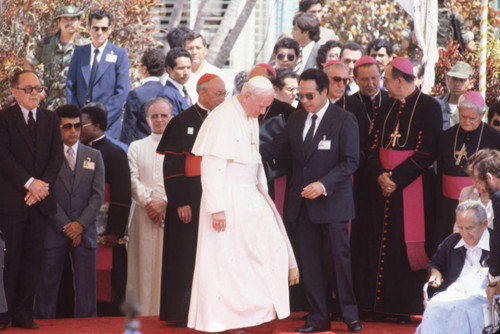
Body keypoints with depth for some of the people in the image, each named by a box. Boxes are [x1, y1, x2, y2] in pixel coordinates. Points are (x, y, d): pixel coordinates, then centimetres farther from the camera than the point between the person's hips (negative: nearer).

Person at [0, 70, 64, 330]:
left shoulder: (50, 119, 14)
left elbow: (57, 155, 7)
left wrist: (44, 184, -8)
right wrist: (29, 182, -15)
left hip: (40, 200, 4)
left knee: (33, 258, 4)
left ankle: (23, 313, 9)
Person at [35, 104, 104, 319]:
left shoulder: (93, 157, 13)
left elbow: (98, 195, 6)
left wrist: (80, 224, -8)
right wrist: (65, 227, -10)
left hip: (85, 232, 2)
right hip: (53, 233, -2)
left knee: (86, 289, 1)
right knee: (47, 287, -1)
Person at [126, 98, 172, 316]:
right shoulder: (136, 147, 16)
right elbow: (132, 180, 5)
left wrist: (165, 202, -11)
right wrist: (148, 202, -10)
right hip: (144, 215, 1)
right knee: (144, 265, -4)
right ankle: (143, 313, -4)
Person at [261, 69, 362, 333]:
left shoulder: (344, 120, -7)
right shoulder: (295, 119, 11)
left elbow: (350, 161, -11)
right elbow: (277, 148, 9)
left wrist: (324, 184, -21)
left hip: (332, 201, -5)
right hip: (301, 203, 5)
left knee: (339, 257, -2)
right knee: (310, 261, 7)